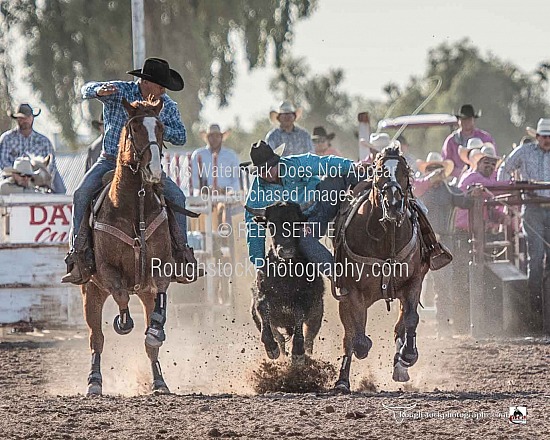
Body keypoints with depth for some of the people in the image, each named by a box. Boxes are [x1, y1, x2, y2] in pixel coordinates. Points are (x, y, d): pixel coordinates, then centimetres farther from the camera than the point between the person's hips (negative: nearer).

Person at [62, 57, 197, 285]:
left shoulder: (167, 105, 1)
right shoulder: (120, 91, -9)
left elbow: (181, 137, 0)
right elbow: (87, 89, -20)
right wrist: (99, 90, -45)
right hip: (110, 161, -2)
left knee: (177, 196, -16)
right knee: (82, 193, -24)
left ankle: (181, 255, -5)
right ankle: (78, 260, -24)